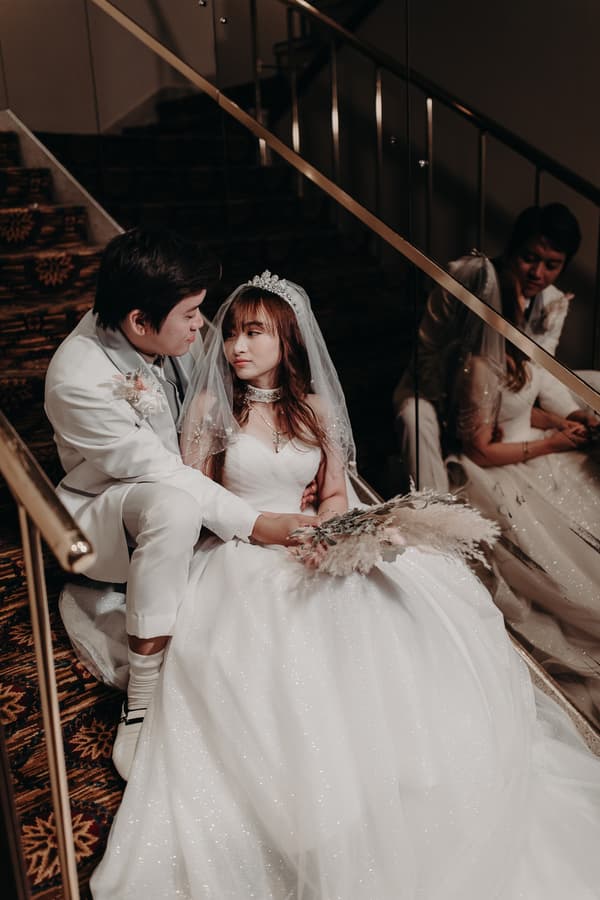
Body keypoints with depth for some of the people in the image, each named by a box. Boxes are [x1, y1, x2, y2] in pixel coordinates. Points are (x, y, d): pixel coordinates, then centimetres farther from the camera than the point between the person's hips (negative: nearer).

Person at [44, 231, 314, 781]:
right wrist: (255, 523, -31)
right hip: (103, 519, -7)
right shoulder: (78, 380, -29)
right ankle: (142, 704, -27)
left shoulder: (174, 336, -11)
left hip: (177, 489, 7)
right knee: (174, 505, -38)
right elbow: (158, 470, -30)